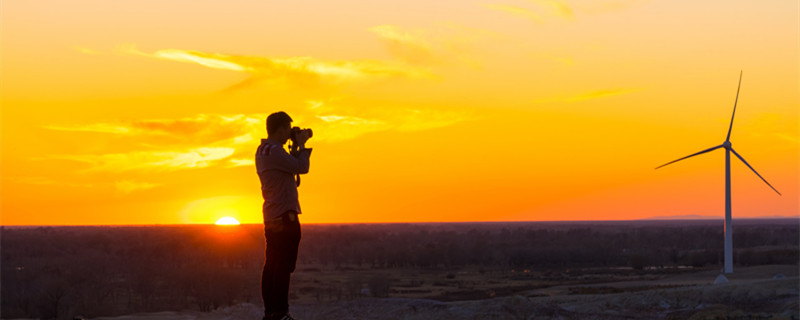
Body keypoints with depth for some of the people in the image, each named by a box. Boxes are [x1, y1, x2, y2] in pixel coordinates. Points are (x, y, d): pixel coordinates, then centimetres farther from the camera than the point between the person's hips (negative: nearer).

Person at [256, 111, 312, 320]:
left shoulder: (262, 151, 16)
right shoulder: (274, 151, -16)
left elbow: (291, 167, 23)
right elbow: (302, 168, -17)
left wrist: (296, 147, 16)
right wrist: (301, 145, -4)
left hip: (271, 217, 10)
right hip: (284, 215, -10)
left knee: (272, 265, 10)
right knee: (284, 266, -9)